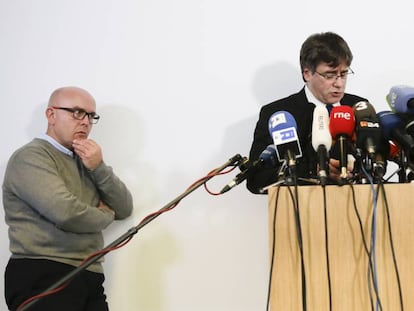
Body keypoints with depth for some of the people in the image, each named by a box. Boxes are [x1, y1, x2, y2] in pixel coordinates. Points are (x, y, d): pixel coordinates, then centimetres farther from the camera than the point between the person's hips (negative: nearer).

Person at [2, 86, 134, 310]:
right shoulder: (31, 157, -6)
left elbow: (124, 209, 12)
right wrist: (105, 215, 0)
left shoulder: (84, 161, 20)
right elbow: (67, 213, -19)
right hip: (42, 276, -7)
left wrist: (99, 168, -3)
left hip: (90, 277, 7)